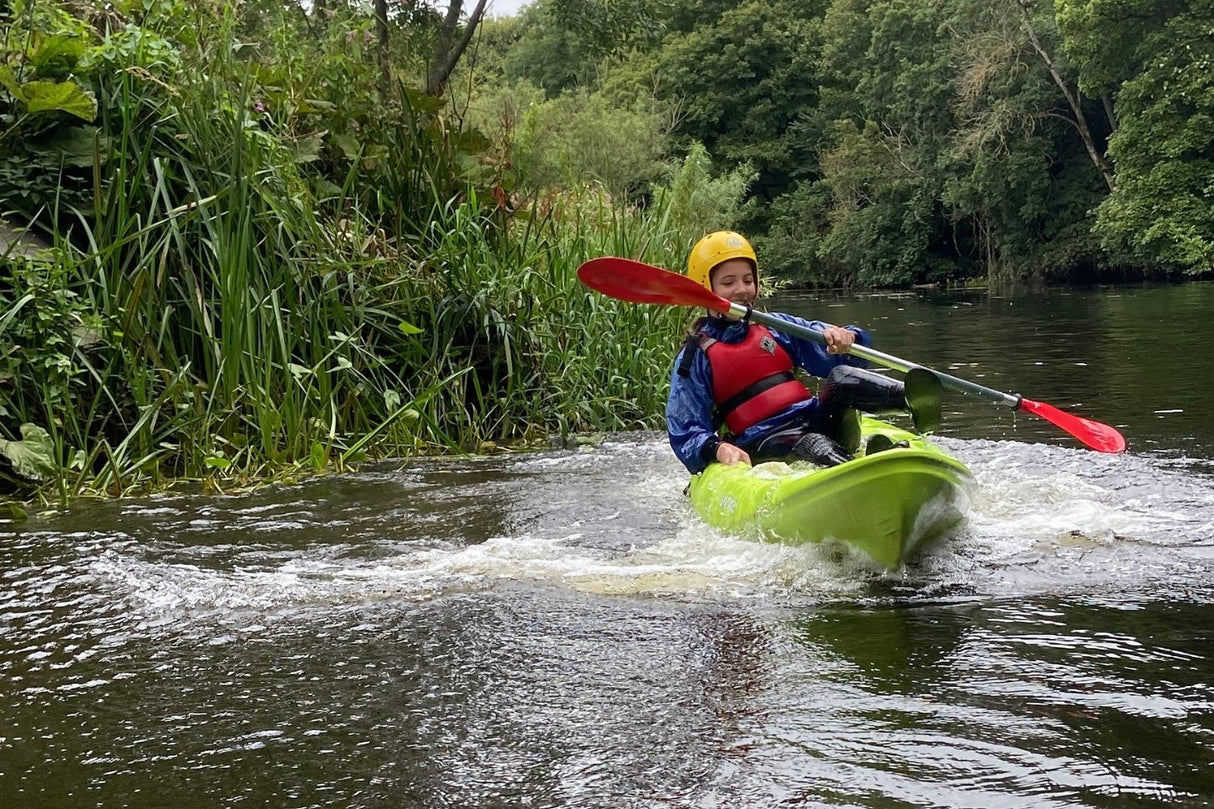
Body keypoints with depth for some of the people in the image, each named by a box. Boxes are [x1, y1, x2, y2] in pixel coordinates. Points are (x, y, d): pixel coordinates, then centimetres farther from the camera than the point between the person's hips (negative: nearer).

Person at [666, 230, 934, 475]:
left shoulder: (775, 327, 18)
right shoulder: (695, 357, 6)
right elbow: (685, 436, -1)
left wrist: (846, 338, -13)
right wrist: (718, 449, -24)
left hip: (817, 422, 4)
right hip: (760, 448, -4)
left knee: (842, 377, -24)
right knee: (810, 445, -37)